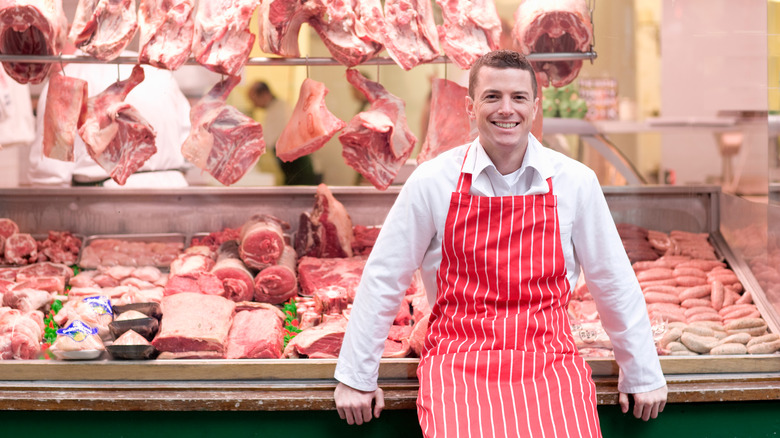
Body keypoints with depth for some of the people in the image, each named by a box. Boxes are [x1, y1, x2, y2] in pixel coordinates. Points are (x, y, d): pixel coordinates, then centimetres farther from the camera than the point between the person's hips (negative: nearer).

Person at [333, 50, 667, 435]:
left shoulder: (575, 182, 2)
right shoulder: (431, 182, -1)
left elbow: (614, 282, 12)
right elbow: (382, 280, 7)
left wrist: (642, 375, 17)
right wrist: (355, 377, 9)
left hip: (549, 363, 2)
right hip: (458, 364, -2)